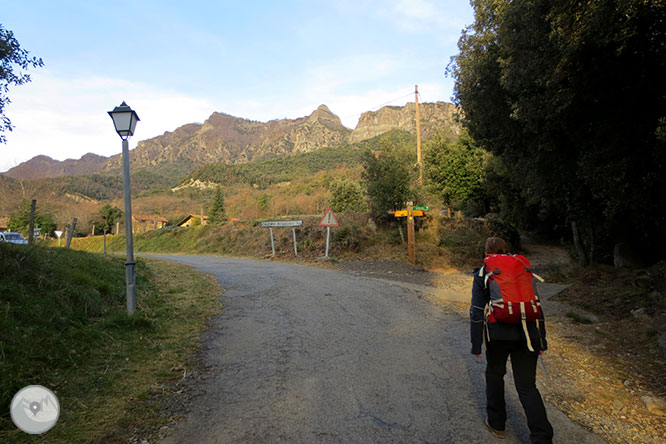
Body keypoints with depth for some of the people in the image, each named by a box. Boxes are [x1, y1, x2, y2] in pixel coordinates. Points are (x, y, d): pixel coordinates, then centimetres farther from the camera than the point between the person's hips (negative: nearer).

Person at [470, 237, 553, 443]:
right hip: (528, 334, 3)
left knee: (495, 375, 21)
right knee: (526, 385, 8)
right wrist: (542, 341, 16)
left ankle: (496, 423, 31)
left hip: (499, 333, -2)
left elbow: (477, 311, -3)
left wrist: (476, 345, 0)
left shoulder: (482, 274, 3)